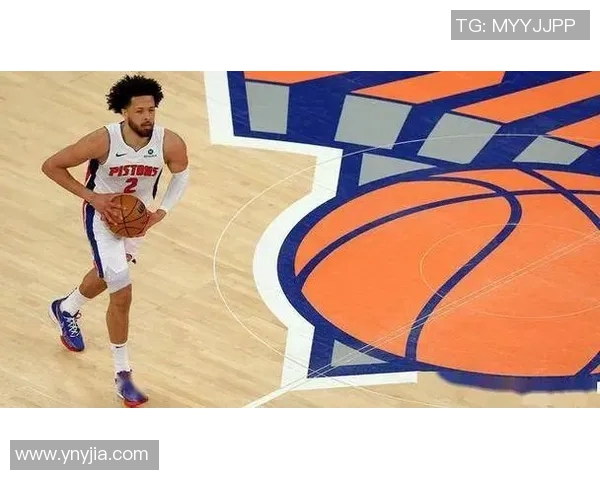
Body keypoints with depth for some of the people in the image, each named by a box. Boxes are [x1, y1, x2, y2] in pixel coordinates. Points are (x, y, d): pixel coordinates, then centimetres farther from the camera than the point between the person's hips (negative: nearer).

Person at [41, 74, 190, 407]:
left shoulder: (170, 143, -24)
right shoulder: (103, 141, -32)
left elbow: (181, 174, 0)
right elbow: (51, 166, -20)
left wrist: (162, 211, -13)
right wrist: (91, 197, -25)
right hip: (104, 214, -5)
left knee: (107, 275, 29)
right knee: (122, 294, -12)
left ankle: (66, 309, 61)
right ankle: (123, 374, 3)